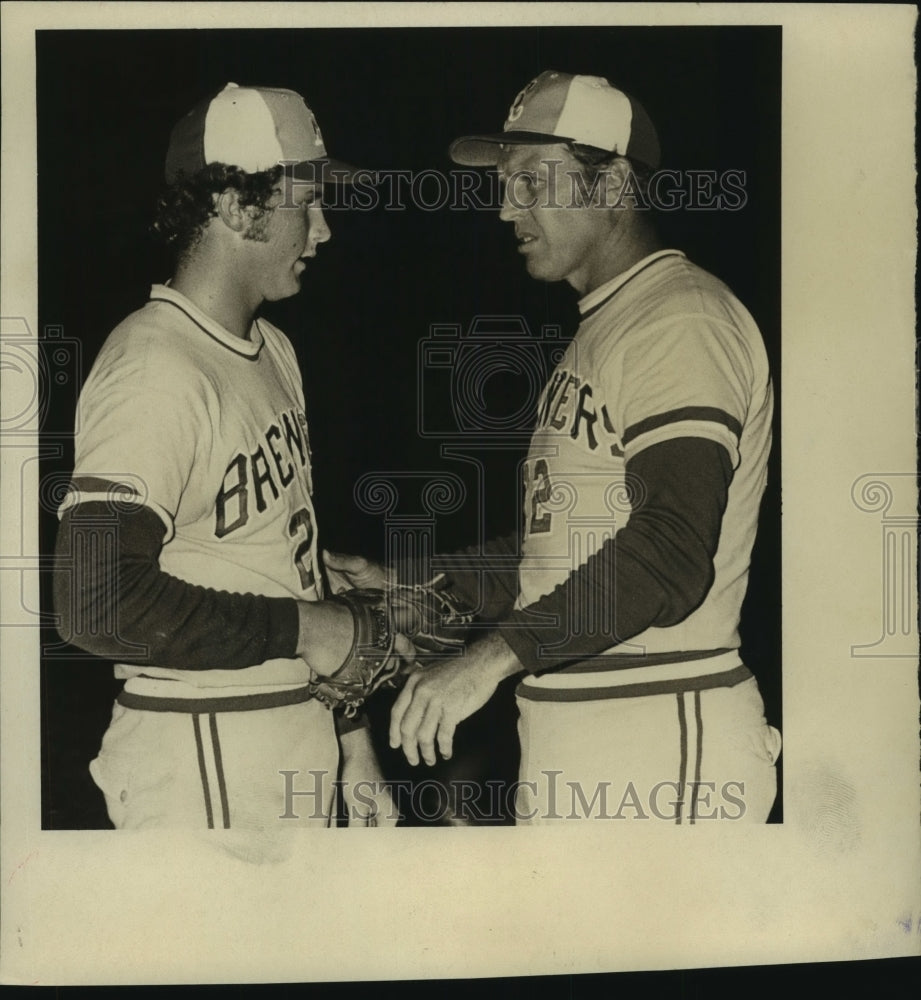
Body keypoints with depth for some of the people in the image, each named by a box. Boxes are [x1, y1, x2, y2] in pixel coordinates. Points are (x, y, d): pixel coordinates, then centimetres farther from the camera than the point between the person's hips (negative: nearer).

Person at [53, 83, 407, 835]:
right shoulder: (154, 371, -18)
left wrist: (351, 736, 14)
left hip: (303, 742, 8)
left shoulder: (274, 350, 10)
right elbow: (99, 603, -25)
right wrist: (303, 628, -16)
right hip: (203, 765, -8)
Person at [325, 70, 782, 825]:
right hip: (569, 738, 9)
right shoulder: (601, 328, 20)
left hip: (657, 744, -9)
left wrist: (496, 654, -27)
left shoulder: (683, 318, -13)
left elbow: (673, 550, -26)